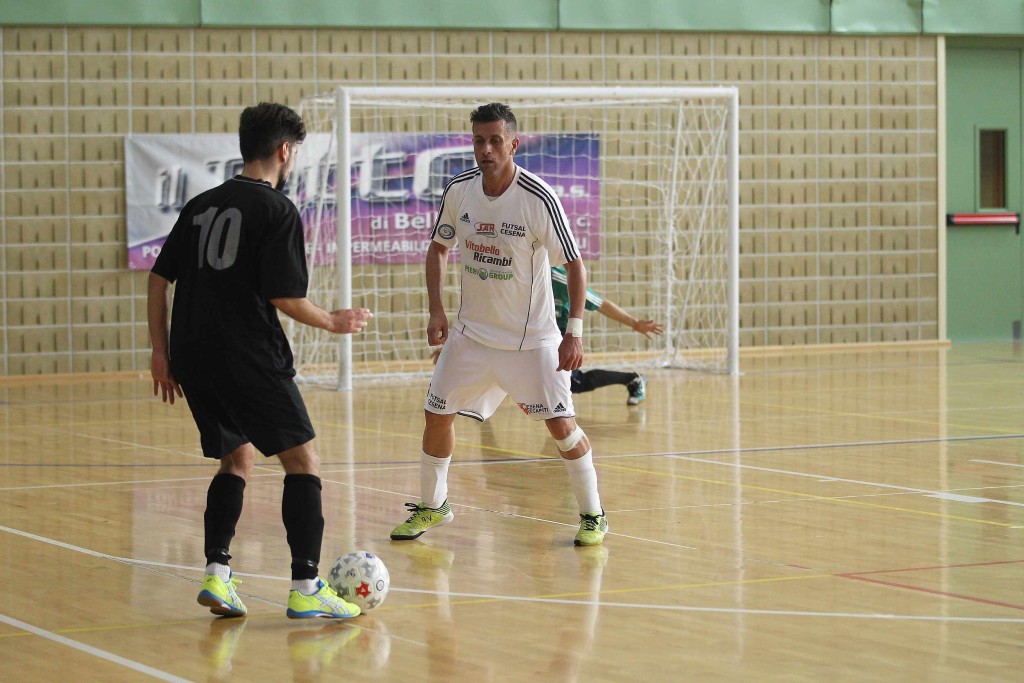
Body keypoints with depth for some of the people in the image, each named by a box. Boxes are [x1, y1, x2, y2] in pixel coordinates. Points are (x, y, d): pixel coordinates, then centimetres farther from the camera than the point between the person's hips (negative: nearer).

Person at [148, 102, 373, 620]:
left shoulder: (202, 205, 14)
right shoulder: (277, 211, -7)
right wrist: (333, 323, 5)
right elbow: (285, 296, -12)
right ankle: (306, 588, -6)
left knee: (238, 457, 20)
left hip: (193, 357, 7)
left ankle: (216, 575, 9)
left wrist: (162, 352, 17)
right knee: (302, 459, 1)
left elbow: (159, 279, 13)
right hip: (249, 357, -7)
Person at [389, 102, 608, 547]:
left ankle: (592, 515, 10)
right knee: (437, 415, 4)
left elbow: (574, 264, -14)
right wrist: (436, 309, 0)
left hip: (532, 338, -4)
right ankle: (432, 506, 26)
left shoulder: (539, 199, -20)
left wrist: (574, 332, -20)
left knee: (561, 425, -8)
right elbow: (438, 247, 10)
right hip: (472, 331, 4)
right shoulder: (458, 191, -6)